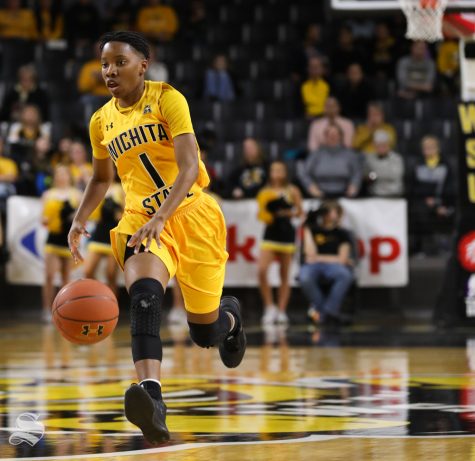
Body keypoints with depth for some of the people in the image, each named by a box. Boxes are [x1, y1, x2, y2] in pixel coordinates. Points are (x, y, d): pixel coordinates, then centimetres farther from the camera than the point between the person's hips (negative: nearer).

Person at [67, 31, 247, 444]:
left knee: (205, 331, 6)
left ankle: (230, 316, 47)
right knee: (144, 295, -31)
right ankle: (152, 396, -50)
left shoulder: (167, 99, -10)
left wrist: (160, 217, -36)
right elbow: (102, 179, 24)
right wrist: (80, 220, 6)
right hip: (141, 220, 3)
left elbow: (189, 168, -21)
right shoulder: (102, 121, 7)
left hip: (191, 214, -3)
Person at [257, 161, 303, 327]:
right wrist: (263, 214, -9)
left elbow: (299, 212, 7)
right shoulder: (265, 192, 7)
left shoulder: (292, 191, 3)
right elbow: (260, 213, 13)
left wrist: (289, 213, -12)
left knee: (284, 276, 4)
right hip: (270, 233, 1)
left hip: (286, 233, -1)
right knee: (262, 271, -17)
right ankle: (269, 307, -5)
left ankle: (281, 311, 10)